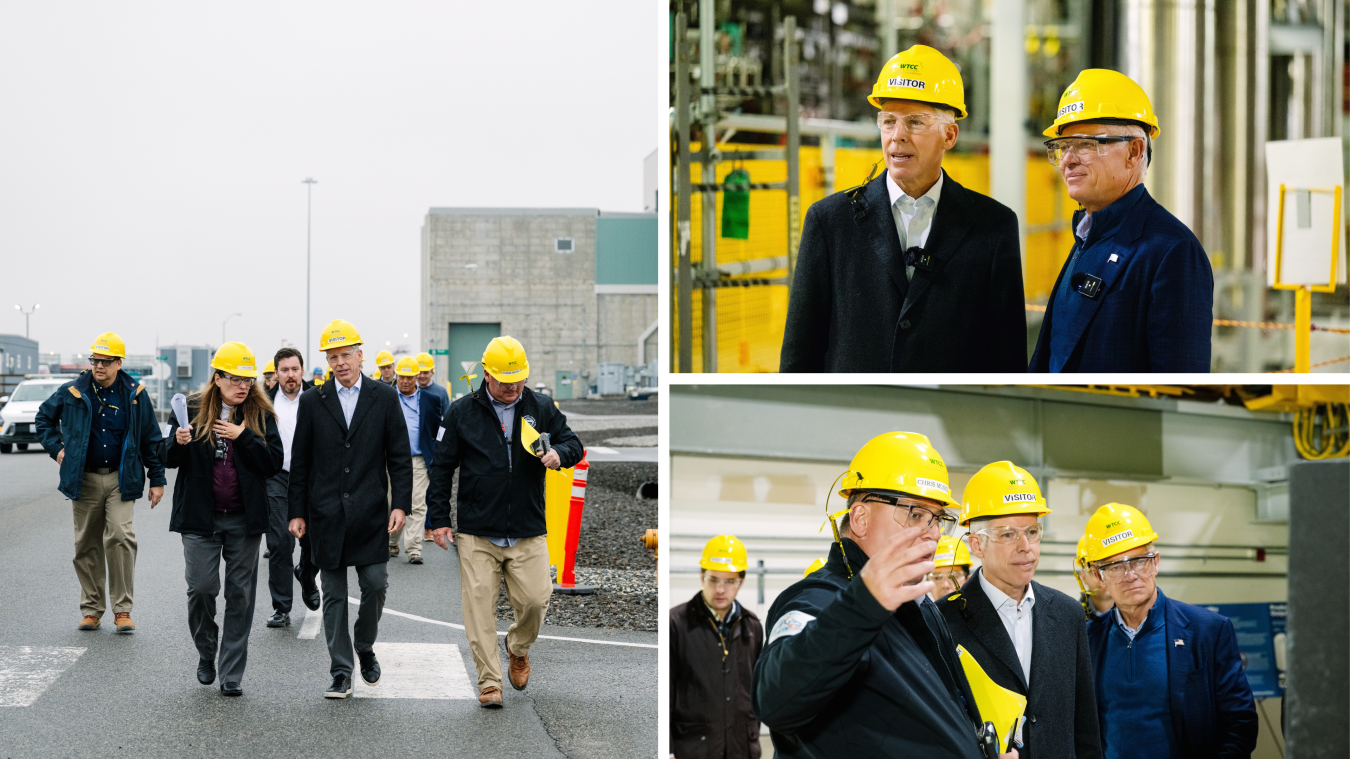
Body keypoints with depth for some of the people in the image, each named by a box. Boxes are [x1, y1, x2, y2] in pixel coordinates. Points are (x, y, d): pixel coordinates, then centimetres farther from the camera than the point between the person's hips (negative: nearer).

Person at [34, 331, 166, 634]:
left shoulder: (134, 395, 0)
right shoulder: (72, 393, 1)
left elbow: (151, 438, 7)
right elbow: (43, 418, 19)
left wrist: (157, 479, 5)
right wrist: (56, 447, 5)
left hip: (121, 479, -2)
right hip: (84, 480, 2)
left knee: (121, 537, -14)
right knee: (87, 544, 6)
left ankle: (122, 609, -8)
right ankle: (91, 609, 16)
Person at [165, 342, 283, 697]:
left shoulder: (261, 415, 4)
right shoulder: (192, 409, 2)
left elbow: (274, 462, -4)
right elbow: (170, 460, 5)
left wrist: (243, 437, -14)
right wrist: (179, 443, -17)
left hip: (243, 519, 1)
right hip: (200, 517, -1)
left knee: (240, 594, 2)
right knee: (201, 588, -6)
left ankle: (232, 674, 10)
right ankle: (206, 653, 21)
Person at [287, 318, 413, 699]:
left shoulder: (384, 397, 3)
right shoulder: (312, 401, 4)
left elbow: (400, 456, 3)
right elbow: (300, 462, 6)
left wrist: (400, 504, -5)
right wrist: (296, 511, 2)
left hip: (370, 513, 0)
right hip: (326, 516, 0)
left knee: (375, 585, -2)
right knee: (334, 596, 3)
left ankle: (365, 648, 24)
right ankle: (341, 672, 9)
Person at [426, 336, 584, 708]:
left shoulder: (541, 409, 8)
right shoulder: (462, 412, 4)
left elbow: (573, 443, 11)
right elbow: (442, 466, 8)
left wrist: (559, 454, -14)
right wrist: (439, 518, 3)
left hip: (529, 533, 1)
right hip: (477, 533, -1)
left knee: (535, 600, -5)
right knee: (480, 606, -5)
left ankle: (518, 647, 27)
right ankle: (489, 681, 3)